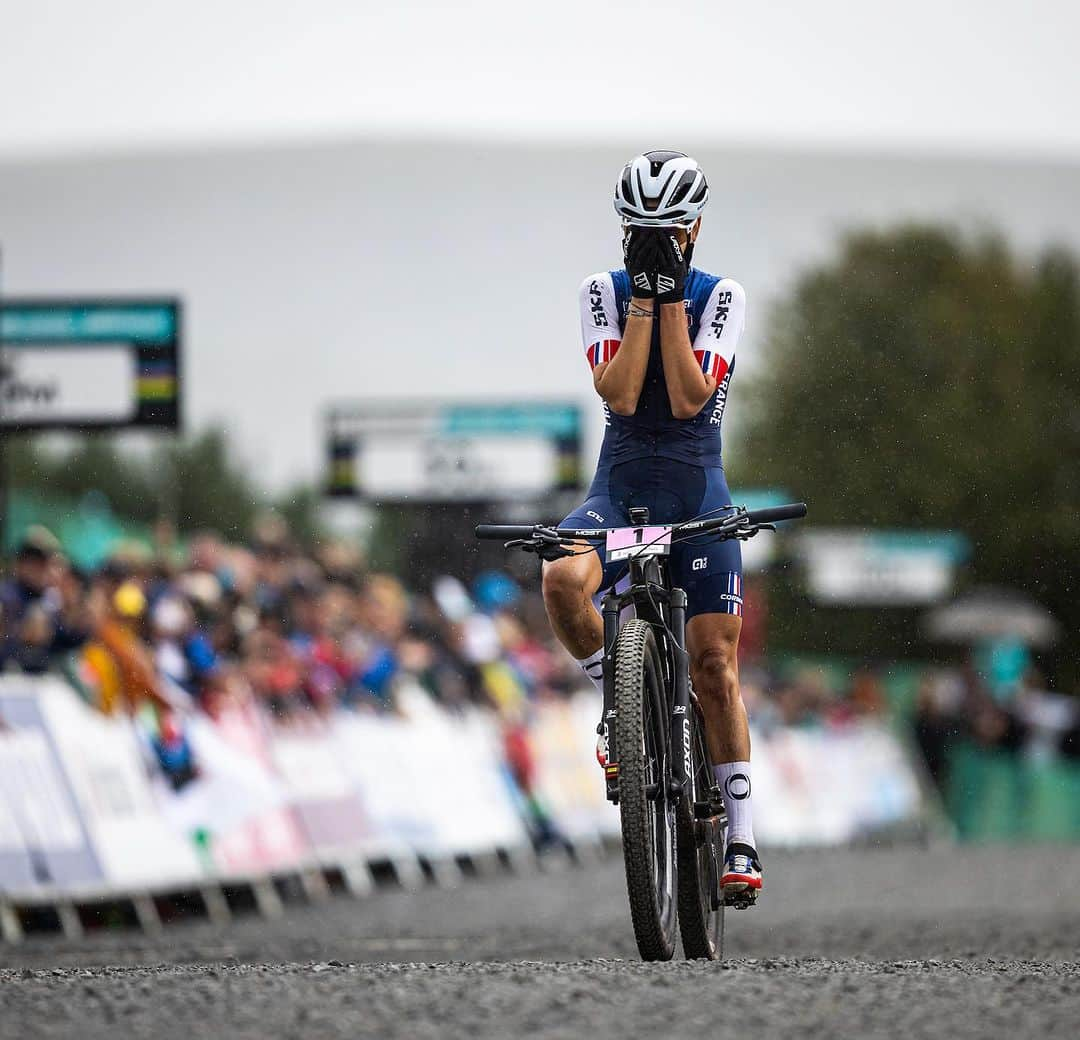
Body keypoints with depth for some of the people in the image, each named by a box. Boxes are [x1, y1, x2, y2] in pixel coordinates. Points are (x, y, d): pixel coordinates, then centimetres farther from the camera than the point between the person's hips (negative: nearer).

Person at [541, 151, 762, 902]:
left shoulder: (722, 296, -2)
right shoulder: (606, 291, 0)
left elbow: (689, 398, -16)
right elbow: (619, 394, -14)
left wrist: (672, 298, -18)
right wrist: (644, 298, -17)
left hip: (699, 494, -1)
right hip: (621, 489, 1)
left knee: (714, 665, -4)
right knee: (562, 580, -32)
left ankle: (742, 839, 4)